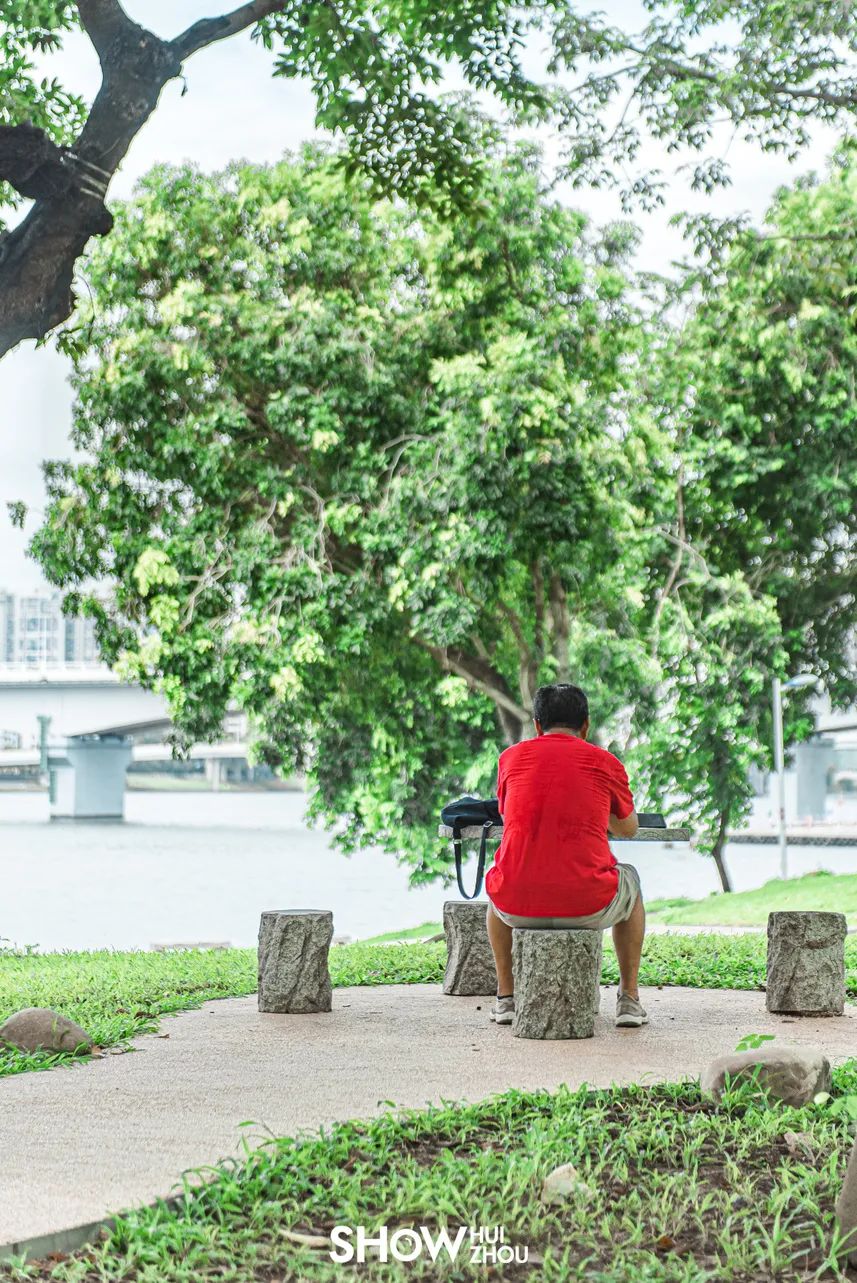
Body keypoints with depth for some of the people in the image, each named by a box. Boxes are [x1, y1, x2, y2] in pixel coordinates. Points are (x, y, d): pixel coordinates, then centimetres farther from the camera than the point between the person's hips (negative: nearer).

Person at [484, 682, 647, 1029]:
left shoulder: (511, 757, 9)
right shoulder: (606, 763, 7)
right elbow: (628, 828, 24)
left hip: (518, 904, 1)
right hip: (588, 905, -1)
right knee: (630, 884, 34)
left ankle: (506, 997, 35)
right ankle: (629, 998, 29)